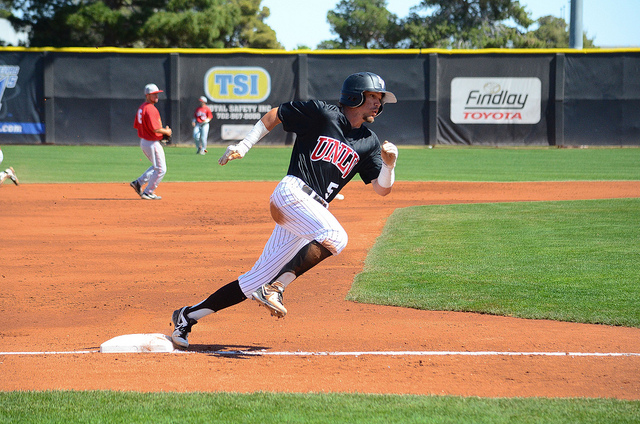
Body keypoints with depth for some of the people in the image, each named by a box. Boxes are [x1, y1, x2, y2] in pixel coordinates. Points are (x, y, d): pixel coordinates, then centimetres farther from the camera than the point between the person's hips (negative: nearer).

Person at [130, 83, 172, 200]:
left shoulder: (141, 107, 10)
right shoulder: (151, 109, -21)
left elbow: (136, 125, 17)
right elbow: (155, 129, -27)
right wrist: (166, 132, -9)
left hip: (143, 141, 10)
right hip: (152, 143, -10)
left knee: (157, 167, 23)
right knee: (160, 169, 1)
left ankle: (138, 182, 19)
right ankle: (148, 193, 6)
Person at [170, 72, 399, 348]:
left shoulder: (368, 143, 16)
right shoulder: (322, 113, 2)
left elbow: (382, 189, 12)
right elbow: (273, 116, 11)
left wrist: (389, 164, -8)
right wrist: (243, 147, 6)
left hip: (316, 211, 6)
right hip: (291, 193, -6)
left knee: (256, 281, 2)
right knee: (335, 237, -33)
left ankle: (188, 316, 12)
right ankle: (275, 288, -28)